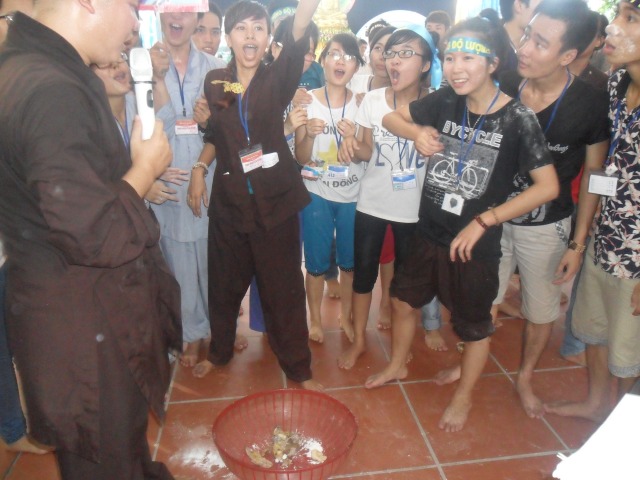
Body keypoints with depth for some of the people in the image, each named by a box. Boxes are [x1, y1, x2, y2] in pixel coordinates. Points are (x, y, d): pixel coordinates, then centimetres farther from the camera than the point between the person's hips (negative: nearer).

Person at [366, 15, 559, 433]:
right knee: (404, 301, 20)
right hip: (429, 234, 5)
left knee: (475, 325, 14)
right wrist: (417, 132, -15)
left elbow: (548, 186, -18)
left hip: (476, 243, -4)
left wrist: (484, 221, -21)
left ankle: (464, 397, 39)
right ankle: (397, 367, 47)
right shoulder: (445, 102, -5)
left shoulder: (517, 119, -17)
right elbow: (391, 118, 7)